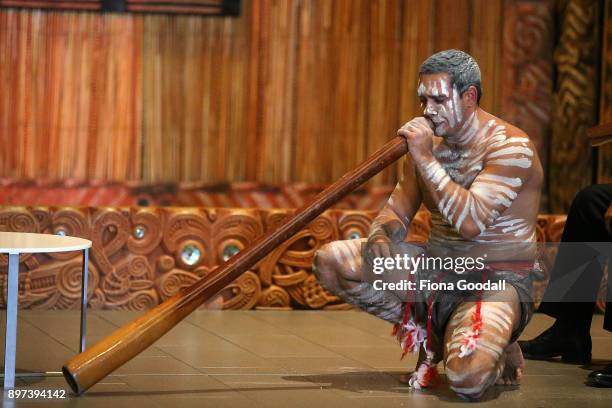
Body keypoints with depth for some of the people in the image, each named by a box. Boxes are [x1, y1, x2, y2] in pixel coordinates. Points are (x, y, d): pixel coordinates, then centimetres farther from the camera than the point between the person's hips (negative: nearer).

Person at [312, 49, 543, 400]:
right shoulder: (430, 143, 7)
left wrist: (425, 160, -25)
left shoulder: (511, 147, -15)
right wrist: (380, 237, -15)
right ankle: (429, 332, 4)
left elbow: (470, 223, -27)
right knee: (329, 261, -7)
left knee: (467, 374, -37)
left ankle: (496, 349, 4)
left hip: (496, 283, -7)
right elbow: (397, 213, 9)